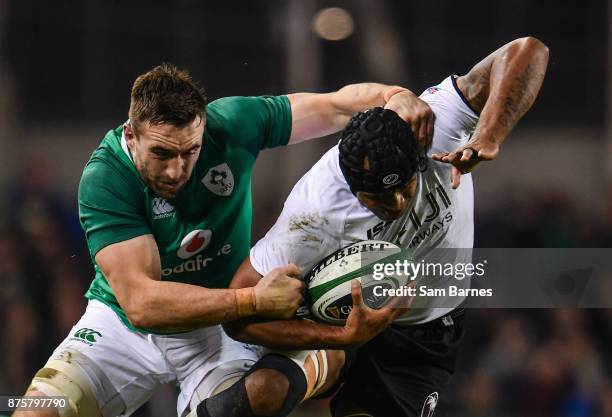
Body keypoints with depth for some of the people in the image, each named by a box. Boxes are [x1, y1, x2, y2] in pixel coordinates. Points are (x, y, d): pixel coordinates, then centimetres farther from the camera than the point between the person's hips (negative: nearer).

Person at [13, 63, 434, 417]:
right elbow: (140, 302, -31)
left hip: (219, 327, 2)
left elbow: (337, 105, -6)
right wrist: (254, 301, -35)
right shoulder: (104, 178, -25)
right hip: (122, 323, -2)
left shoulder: (230, 124, -16)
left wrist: (394, 95, -28)